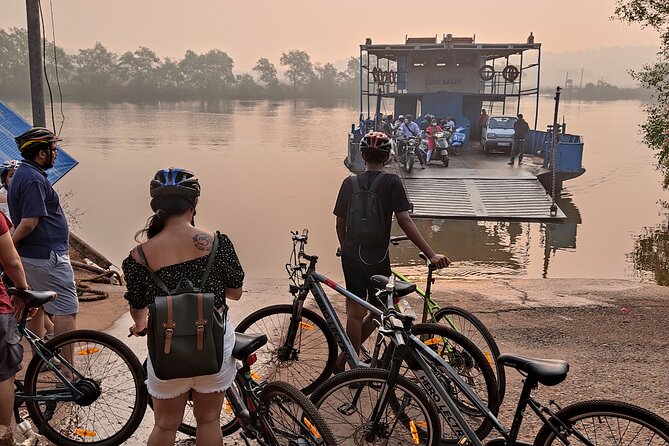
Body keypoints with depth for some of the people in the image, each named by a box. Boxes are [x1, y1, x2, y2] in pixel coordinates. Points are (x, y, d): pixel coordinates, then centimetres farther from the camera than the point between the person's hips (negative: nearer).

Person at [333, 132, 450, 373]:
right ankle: (346, 358, 18)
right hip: (377, 259, -3)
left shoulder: (350, 182, 0)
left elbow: (340, 222, 5)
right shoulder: (392, 182, -11)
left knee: (355, 312, 13)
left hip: (352, 256, 3)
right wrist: (431, 254, -19)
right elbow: (404, 221, -19)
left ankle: (347, 360, 20)